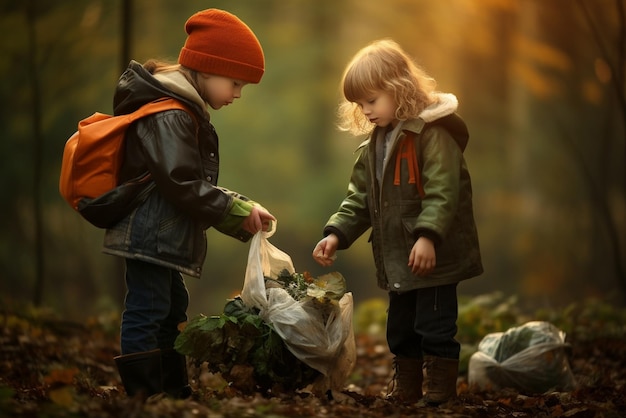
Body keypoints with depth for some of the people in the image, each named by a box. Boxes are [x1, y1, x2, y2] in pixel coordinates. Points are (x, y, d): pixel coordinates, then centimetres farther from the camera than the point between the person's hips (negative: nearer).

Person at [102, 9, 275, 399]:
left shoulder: (185, 111, 15)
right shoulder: (169, 116, -19)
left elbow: (198, 184, 18)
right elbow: (182, 187, -25)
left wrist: (242, 210, 6)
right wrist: (238, 211, -17)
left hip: (160, 237, 12)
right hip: (150, 235, -12)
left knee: (172, 309, 19)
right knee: (147, 312, -8)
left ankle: (176, 392, 30)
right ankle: (144, 396, -4)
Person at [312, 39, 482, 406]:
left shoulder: (433, 134, -15)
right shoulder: (374, 145, 12)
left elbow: (442, 193, -23)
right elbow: (359, 199, 15)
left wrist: (428, 236, -33)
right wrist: (337, 234, 2)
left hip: (435, 256, -9)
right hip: (397, 259, 9)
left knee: (434, 325, -4)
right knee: (401, 328, 17)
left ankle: (440, 389, 6)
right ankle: (406, 388, 30)